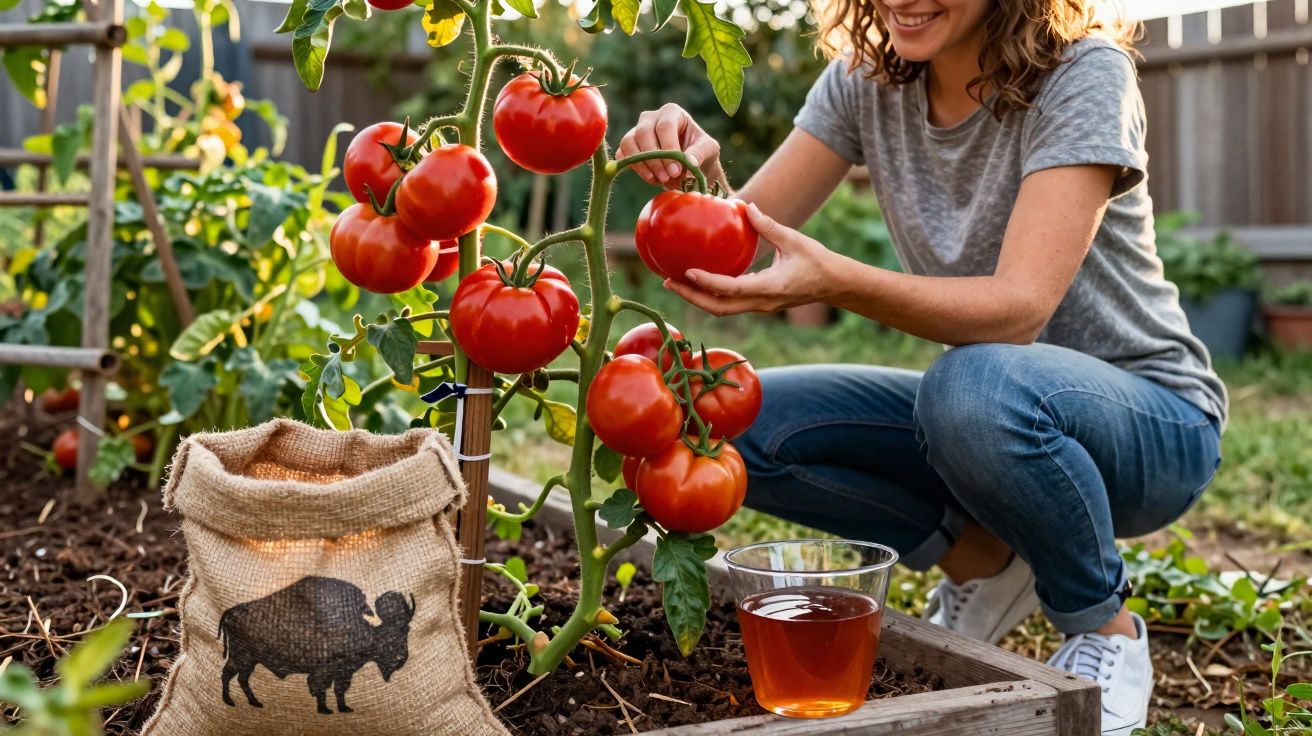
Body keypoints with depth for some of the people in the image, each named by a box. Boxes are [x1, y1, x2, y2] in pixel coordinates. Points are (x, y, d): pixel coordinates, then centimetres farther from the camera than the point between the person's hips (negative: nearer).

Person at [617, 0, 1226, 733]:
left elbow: (1019, 308, -32)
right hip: (986, 419, 5)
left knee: (976, 386, -38)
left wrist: (836, 282, -47)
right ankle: (980, 560, 5)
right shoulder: (864, 82, -3)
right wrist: (697, 174, -32)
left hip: (1151, 421, -5)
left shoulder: (1083, 74, -19)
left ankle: (1108, 629, -9)